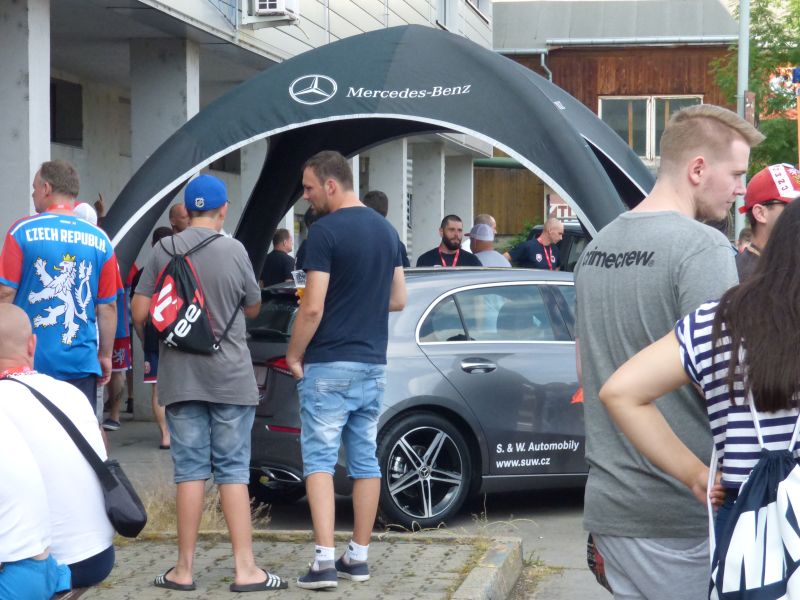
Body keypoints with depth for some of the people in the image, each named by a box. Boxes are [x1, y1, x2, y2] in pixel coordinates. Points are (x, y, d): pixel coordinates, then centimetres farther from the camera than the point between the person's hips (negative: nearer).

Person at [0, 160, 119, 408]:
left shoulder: (23, 231, -4)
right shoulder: (100, 240, 3)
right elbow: (108, 306, 6)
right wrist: (105, 355, 16)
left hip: (30, 359, -2)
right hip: (82, 360, 2)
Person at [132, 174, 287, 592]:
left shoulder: (164, 250, -2)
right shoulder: (234, 250, -6)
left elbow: (139, 313, -1)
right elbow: (253, 308, 6)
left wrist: (157, 347, 17)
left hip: (180, 377, 2)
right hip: (230, 376, -2)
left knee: (190, 469, 6)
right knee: (233, 470, 3)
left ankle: (184, 569, 8)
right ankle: (245, 568, 2)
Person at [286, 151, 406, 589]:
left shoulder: (325, 232, -13)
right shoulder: (386, 230, 10)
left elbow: (312, 308, -16)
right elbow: (398, 300, 15)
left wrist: (294, 355, -4)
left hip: (329, 365, -7)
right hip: (373, 364, 7)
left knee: (319, 459, -4)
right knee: (365, 460, 10)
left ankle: (325, 559, -11)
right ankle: (358, 557, 15)